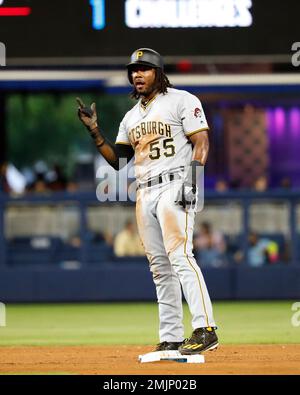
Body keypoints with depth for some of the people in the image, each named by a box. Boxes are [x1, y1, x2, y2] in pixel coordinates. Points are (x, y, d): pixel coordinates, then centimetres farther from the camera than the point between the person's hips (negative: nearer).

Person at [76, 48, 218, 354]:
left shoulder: (182, 100, 1)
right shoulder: (131, 116, 22)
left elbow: (201, 142, -7)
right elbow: (116, 160, 20)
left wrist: (191, 180, -20)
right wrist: (94, 131, 8)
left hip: (174, 187, -8)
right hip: (144, 194, 8)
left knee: (180, 256, -21)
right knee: (160, 267, 5)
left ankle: (205, 329, -29)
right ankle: (171, 338, 7)